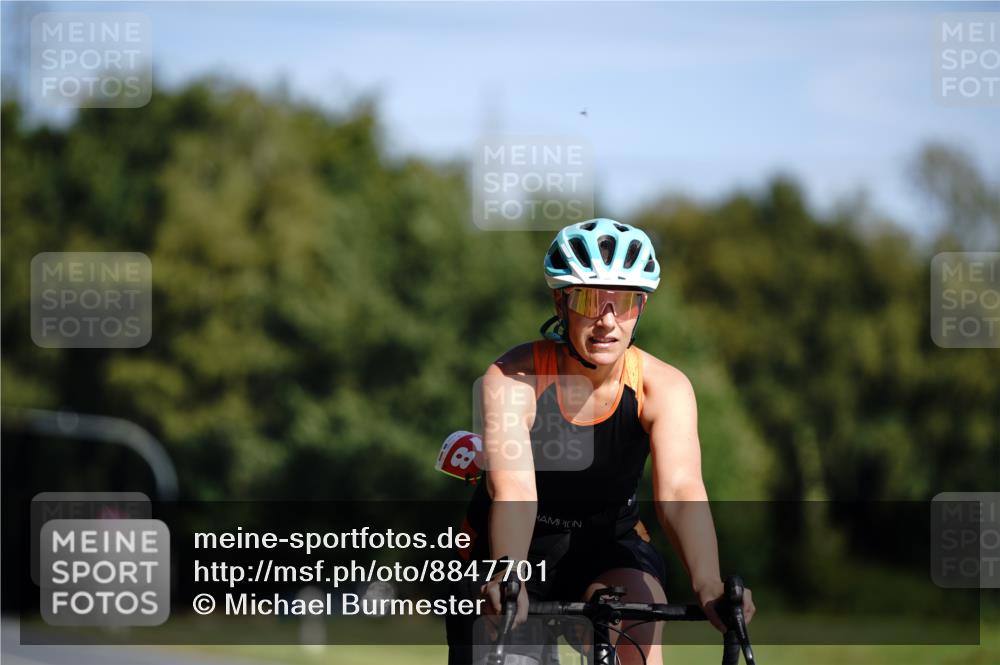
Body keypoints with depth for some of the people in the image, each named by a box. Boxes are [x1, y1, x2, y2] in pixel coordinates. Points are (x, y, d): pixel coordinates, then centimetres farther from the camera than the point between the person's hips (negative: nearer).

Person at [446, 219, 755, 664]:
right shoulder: (512, 378, -24)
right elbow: (513, 490, -38)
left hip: (604, 549, 0)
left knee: (639, 605, -30)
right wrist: (507, 579, -57)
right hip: (517, 555, 0)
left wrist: (708, 588, -50)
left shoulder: (662, 387, -19)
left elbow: (679, 492, -32)